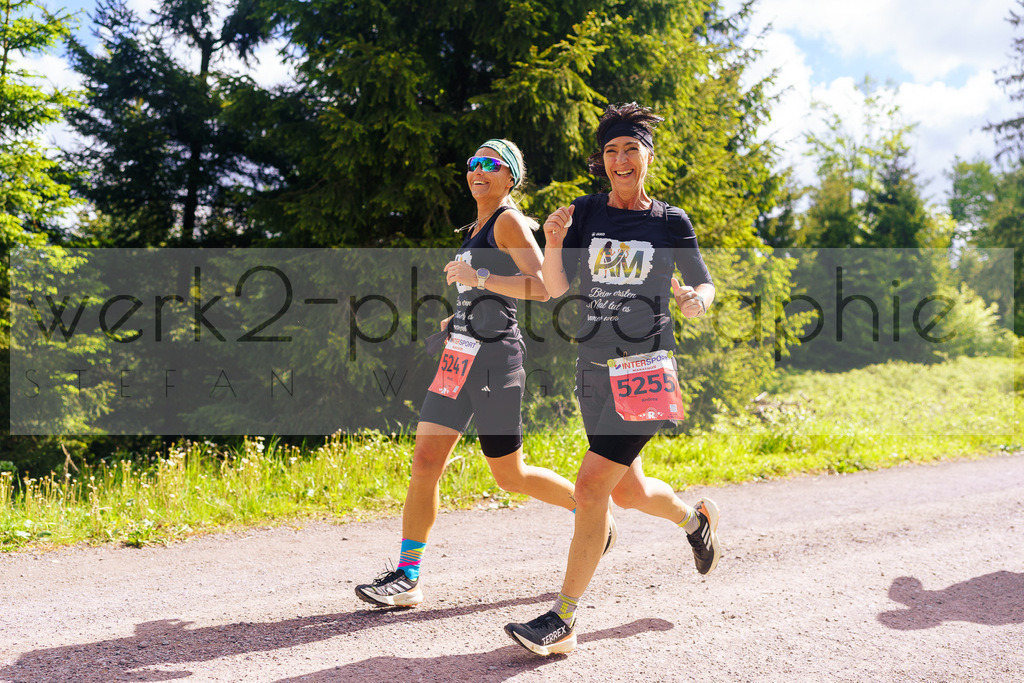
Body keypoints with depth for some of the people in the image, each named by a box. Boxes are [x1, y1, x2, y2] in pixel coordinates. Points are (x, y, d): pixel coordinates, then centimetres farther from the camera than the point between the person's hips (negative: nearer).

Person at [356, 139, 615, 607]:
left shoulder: (509, 221, -7)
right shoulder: (476, 227, 19)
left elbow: (541, 288, -19)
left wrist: (477, 277, -23)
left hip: (494, 358, -8)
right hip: (459, 356, 8)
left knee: (509, 476, 4)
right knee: (425, 463, 0)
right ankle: (407, 578, 5)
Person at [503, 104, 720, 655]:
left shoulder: (670, 222, -1)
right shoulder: (585, 213, 4)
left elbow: (705, 286, 7)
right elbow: (555, 289, -1)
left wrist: (695, 300, -16)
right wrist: (553, 242, -19)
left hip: (646, 370, -4)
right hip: (594, 369, 5)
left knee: (590, 485, -14)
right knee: (627, 491, 17)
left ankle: (562, 621, -5)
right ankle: (697, 518, 49)